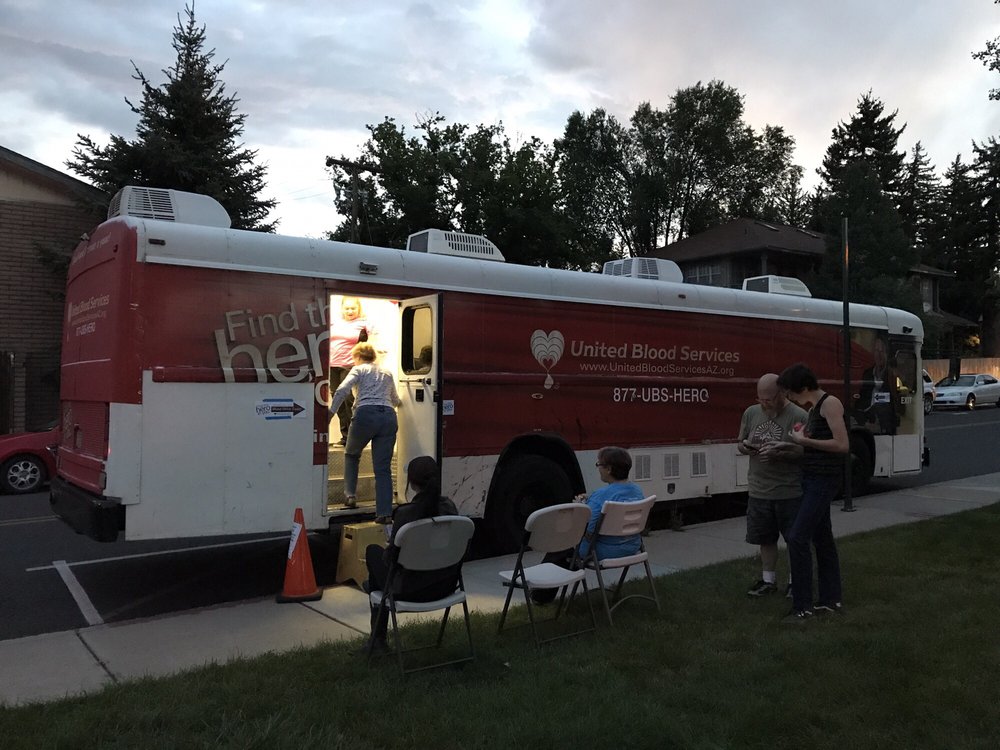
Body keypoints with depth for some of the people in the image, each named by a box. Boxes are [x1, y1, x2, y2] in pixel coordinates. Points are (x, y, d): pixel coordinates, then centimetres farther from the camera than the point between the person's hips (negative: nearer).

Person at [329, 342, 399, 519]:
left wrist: (330, 412, -2)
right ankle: (384, 513, -4)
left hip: (366, 414, -3)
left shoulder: (359, 370, 11)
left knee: (352, 454, 25)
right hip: (388, 417, 3)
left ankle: (350, 495, 18)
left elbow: (342, 390, -8)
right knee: (383, 468, 2)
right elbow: (396, 401, 38)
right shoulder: (387, 373, 25)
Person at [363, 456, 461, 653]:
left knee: (373, 551, 22)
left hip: (413, 590, -5)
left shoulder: (405, 513, -23)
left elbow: (391, 558, -14)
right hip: (446, 586, 6)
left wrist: (387, 551, 11)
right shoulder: (449, 506, -7)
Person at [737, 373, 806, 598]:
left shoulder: (798, 416, -11)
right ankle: (768, 580, 28)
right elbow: (740, 443, 15)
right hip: (759, 491, 5)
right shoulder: (751, 413, 6)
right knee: (765, 539, 15)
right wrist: (745, 447, -7)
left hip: (790, 492, -5)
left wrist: (778, 453, -24)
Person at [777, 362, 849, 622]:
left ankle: (803, 606, -5)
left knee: (797, 538, -12)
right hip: (812, 479, 10)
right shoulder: (813, 408, 13)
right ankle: (830, 600, 23)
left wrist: (805, 440, -16)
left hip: (824, 480, -10)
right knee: (822, 538, 14)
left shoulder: (830, 404, -14)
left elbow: (842, 445, -19)